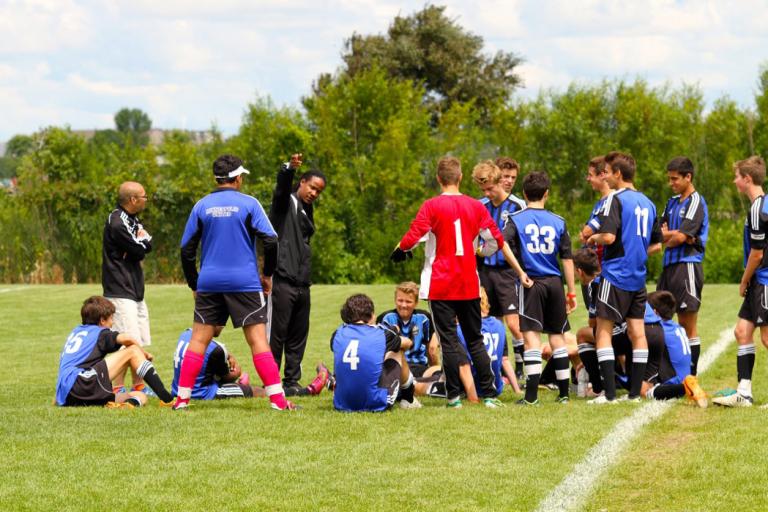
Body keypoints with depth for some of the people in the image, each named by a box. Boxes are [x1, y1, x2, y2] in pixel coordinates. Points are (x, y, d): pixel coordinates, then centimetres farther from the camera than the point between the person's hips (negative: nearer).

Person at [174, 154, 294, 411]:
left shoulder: (202, 206, 5)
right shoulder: (248, 204, -3)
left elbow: (186, 249, 6)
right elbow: (270, 241, -8)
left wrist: (194, 284, 15)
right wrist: (267, 275, 6)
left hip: (209, 283, 2)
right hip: (245, 282, -2)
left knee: (198, 340, 7)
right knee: (258, 340, -3)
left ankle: (182, 398, 4)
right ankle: (278, 399, -8)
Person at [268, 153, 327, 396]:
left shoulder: (306, 211, 22)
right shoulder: (286, 202, -1)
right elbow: (282, 184, -23)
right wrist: (290, 168, -45)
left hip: (301, 283, 8)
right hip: (282, 280, -8)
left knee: (298, 335, 10)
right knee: (277, 334, -6)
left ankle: (292, 382, 17)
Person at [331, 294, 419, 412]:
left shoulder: (338, 335, 1)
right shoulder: (381, 335, -4)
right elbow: (408, 343, 20)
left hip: (342, 405, 3)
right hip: (376, 405, -3)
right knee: (396, 353, 23)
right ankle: (408, 400, 41)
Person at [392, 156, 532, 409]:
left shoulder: (432, 206, -8)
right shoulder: (476, 206, 4)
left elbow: (411, 239, -16)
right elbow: (497, 241, 8)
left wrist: (399, 251, 5)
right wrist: (520, 272, 23)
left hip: (440, 285, -3)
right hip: (469, 285, 4)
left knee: (448, 340, 1)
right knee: (475, 341, 11)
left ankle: (454, 395, 0)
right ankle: (488, 395, 8)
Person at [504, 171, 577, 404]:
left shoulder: (516, 219, 0)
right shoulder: (558, 222, 6)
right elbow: (567, 259, 5)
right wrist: (571, 293, 9)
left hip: (531, 282, -3)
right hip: (555, 282, 3)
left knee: (531, 336, -5)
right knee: (557, 336, 12)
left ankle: (531, 394, -12)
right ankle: (564, 392, 15)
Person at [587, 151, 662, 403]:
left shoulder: (616, 199, -11)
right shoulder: (647, 203, 12)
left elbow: (609, 236, -22)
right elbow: (656, 244, 16)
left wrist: (593, 238, -2)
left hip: (616, 275, -7)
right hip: (638, 276, 7)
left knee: (603, 331, -3)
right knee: (637, 332, 8)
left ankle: (610, 393, -10)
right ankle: (635, 392, 9)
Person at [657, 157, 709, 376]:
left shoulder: (696, 202, -7)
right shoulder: (672, 202, 18)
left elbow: (681, 237, -15)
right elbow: (661, 233, 10)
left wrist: (668, 241, 2)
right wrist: (675, 235, -8)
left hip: (687, 266, -8)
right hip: (670, 266, 8)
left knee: (688, 326, -4)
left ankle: (691, 376, 0)